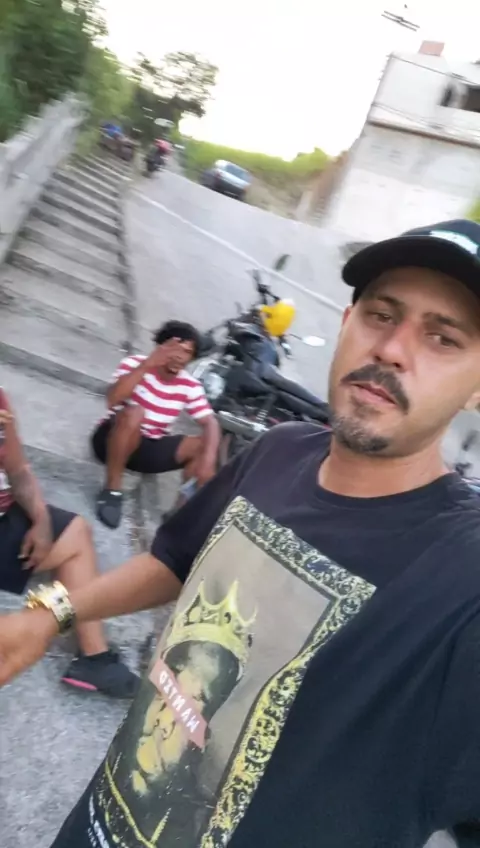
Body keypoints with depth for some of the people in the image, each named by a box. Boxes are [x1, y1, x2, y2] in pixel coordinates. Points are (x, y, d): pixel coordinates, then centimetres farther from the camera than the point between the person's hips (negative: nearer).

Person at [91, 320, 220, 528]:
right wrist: (148, 364, -42)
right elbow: (113, 400, -32)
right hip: (114, 441, -4)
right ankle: (112, 489, -21)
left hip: (151, 449, 4)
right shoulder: (136, 364, -15)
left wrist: (208, 458, -31)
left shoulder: (190, 386, -4)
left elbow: (210, 423, -12)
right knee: (133, 413, -36)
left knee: (203, 445, -16)